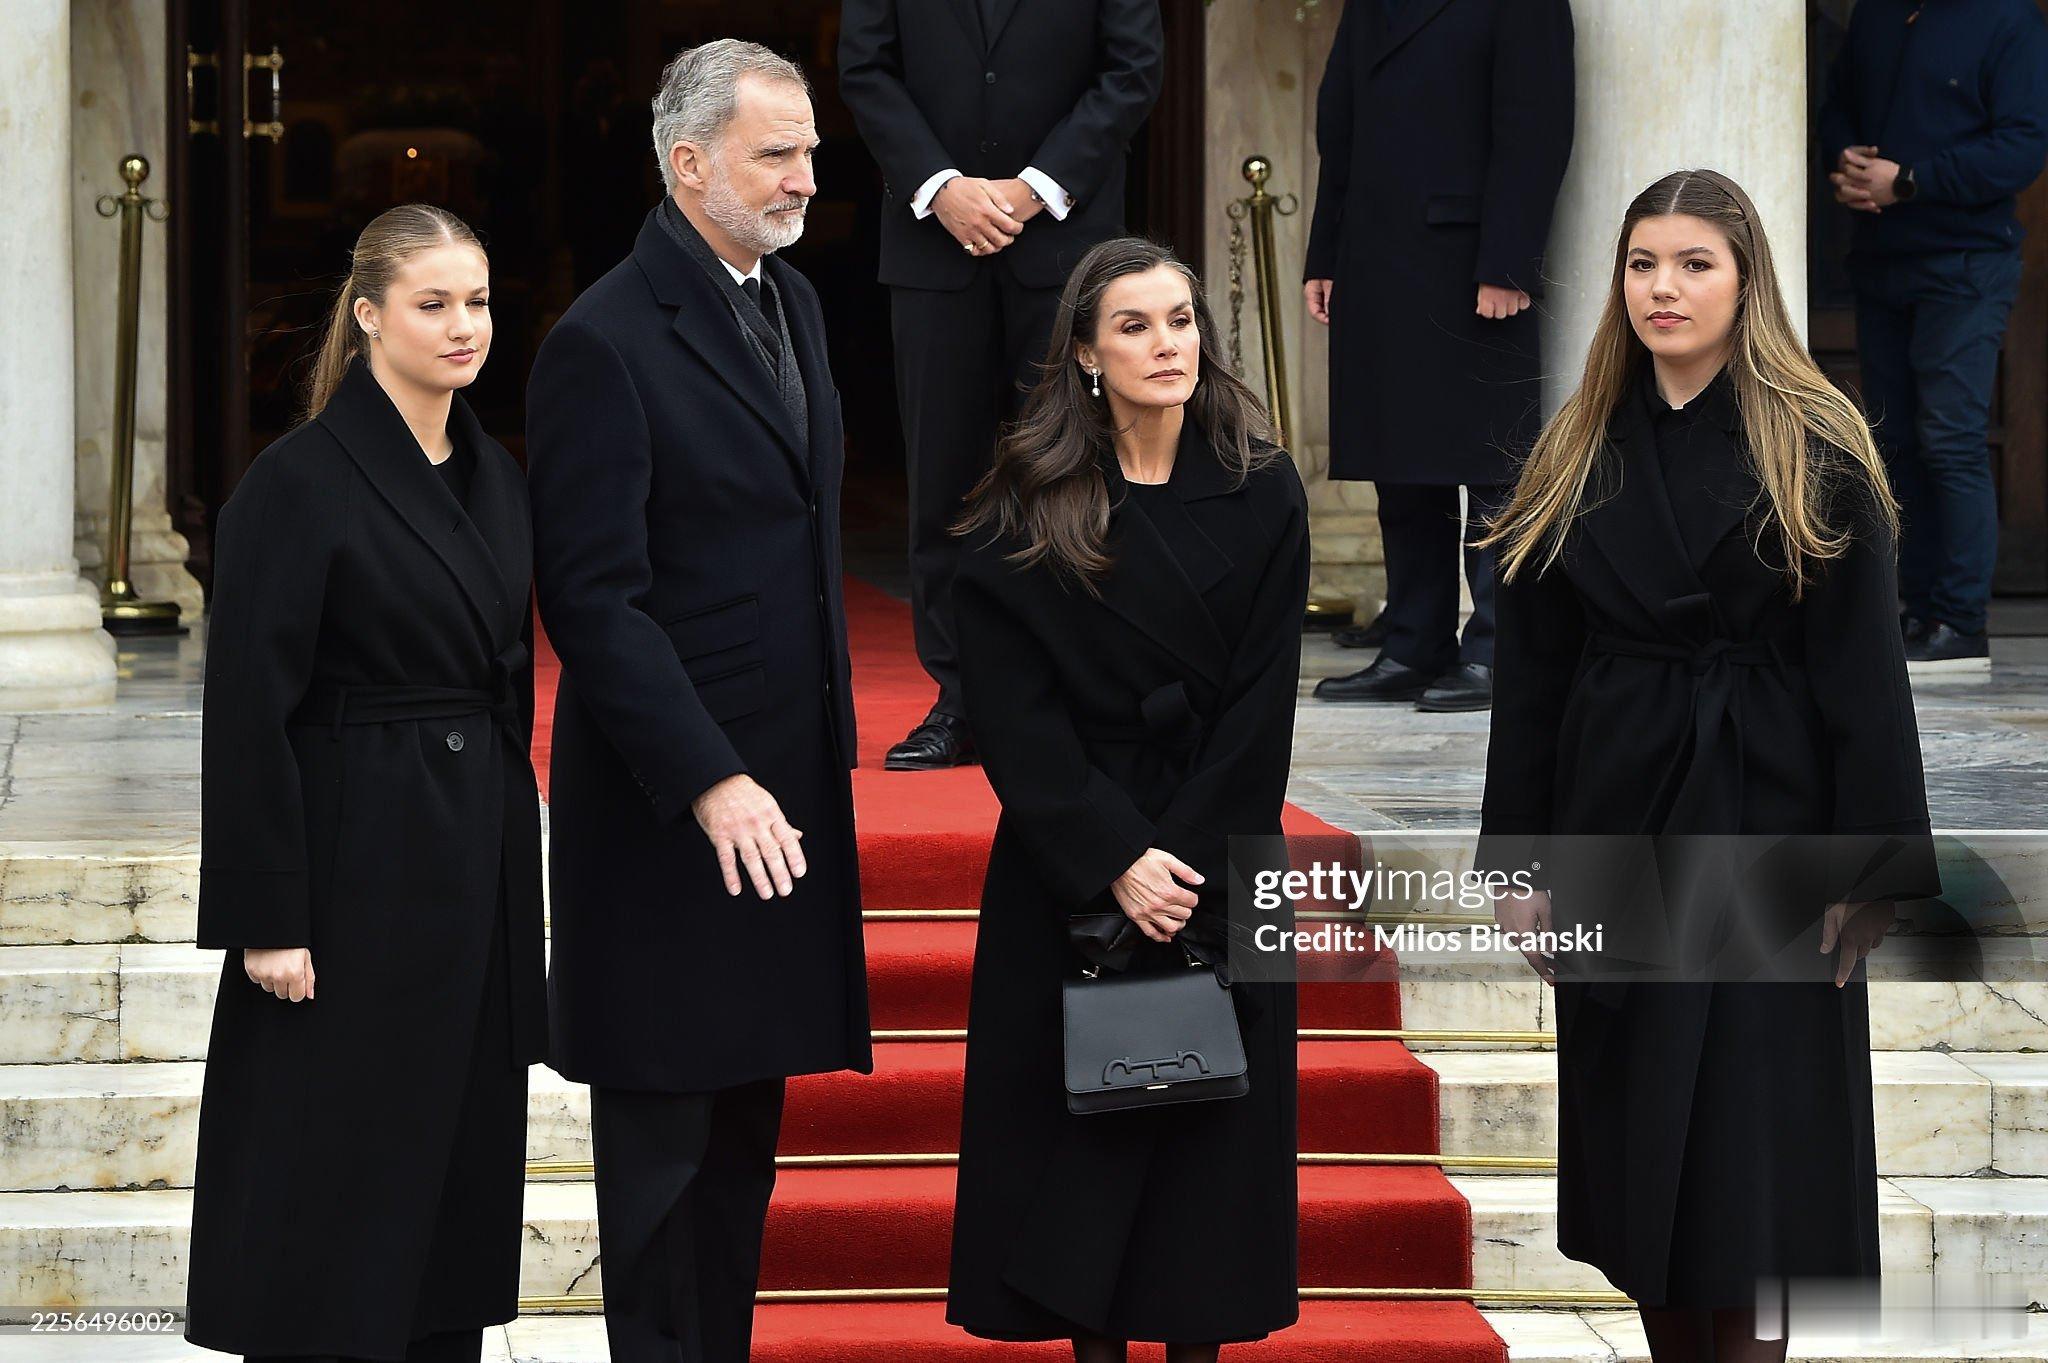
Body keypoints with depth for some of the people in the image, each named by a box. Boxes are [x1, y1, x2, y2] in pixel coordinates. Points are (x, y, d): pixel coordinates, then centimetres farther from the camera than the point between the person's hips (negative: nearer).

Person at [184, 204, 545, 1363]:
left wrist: (510, 852, 15)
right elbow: (249, 712, -15)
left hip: (478, 863, 7)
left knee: (461, 1161, 11)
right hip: (357, 865, -7)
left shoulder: (495, 475, 10)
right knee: (333, 1176, -2)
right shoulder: (301, 484, -13)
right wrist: (268, 919, -17)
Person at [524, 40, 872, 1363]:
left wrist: (822, 743, 16)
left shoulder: (793, 302, 11)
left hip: (785, 777, 8)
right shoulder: (606, 343, -15)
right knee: (666, 1126, 1)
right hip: (668, 803, -8)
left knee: (749, 1114, 13)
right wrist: (708, 782, -23)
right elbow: (593, 599, -19)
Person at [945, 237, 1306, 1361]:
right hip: (1068, 870, -1)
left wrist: (1187, 865, -12)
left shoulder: (1262, 498, 1)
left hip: (1219, 864, 1)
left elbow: (1259, 707, -3)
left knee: (1210, 1130, 3)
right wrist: (1115, 862, -16)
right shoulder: (1024, 517, -2)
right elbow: (1014, 718, -7)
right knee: (1079, 1135, 1)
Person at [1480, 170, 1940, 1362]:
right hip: (1614, 817, 4)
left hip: (1761, 828, -4)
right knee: (1637, 1155, 8)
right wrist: (1519, 859, 3)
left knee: (1748, 1163, -4)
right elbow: (1532, 676, 8)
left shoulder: (1815, 455, -6)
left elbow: (1863, 674, -8)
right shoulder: (1577, 459, 6)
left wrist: (1868, 873, -13)